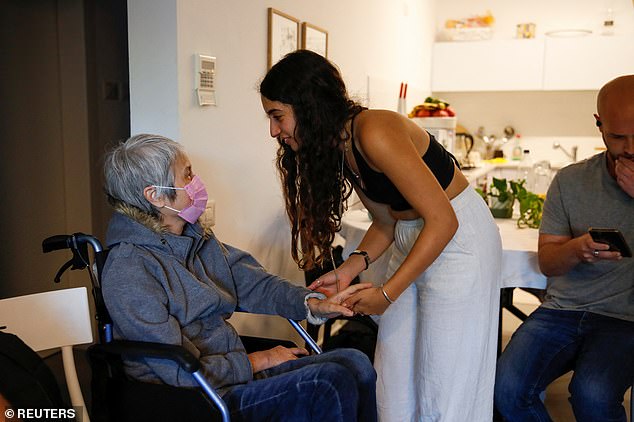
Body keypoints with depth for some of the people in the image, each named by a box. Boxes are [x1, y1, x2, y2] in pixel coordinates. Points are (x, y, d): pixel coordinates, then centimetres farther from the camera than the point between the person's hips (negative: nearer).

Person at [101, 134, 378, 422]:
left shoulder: (197, 236, 8)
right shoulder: (128, 272, -18)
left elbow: (251, 283, 7)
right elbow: (183, 373, -19)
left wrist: (312, 303, -9)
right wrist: (259, 360, -10)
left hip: (234, 372, 8)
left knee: (354, 363, -6)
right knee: (331, 383, -22)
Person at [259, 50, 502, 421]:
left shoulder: (375, 133, -26)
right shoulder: (338, 146, 1)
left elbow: (443, 221, -24)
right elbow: (387, 220, 8)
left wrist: (387, 293, -20)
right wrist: (350, 268, -6)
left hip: (460, 238, -8)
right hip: (412, 241, 8)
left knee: (444, 387, 1)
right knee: (393, 379, 12)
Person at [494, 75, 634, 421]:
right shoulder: (570, 180, 4)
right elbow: (546, 261, 5)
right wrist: (577, 248, -18)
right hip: (562, 309, 2)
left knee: (592, 394, -30)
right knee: (507, 387, -19)